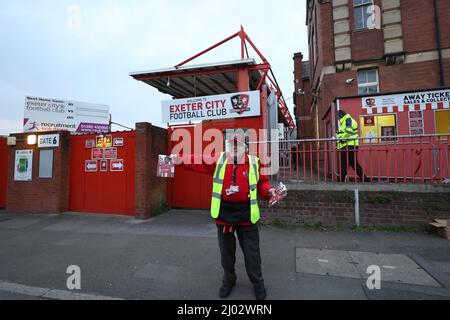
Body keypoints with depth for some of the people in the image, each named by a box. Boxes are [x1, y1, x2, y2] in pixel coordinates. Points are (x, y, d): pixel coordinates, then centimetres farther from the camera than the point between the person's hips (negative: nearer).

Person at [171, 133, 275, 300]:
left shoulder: (254, 162, -2)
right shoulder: (218, 160, -3)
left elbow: (262, 182, 5)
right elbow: (199, 161, -11)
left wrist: (269, 191, -15)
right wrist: (181, 160, -26)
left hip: (246, 213, -1)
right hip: (224, 212, 1)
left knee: (252, 252, 13)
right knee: (226, 251, 19)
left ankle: (257, 282, 38)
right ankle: (229, 280, 44)